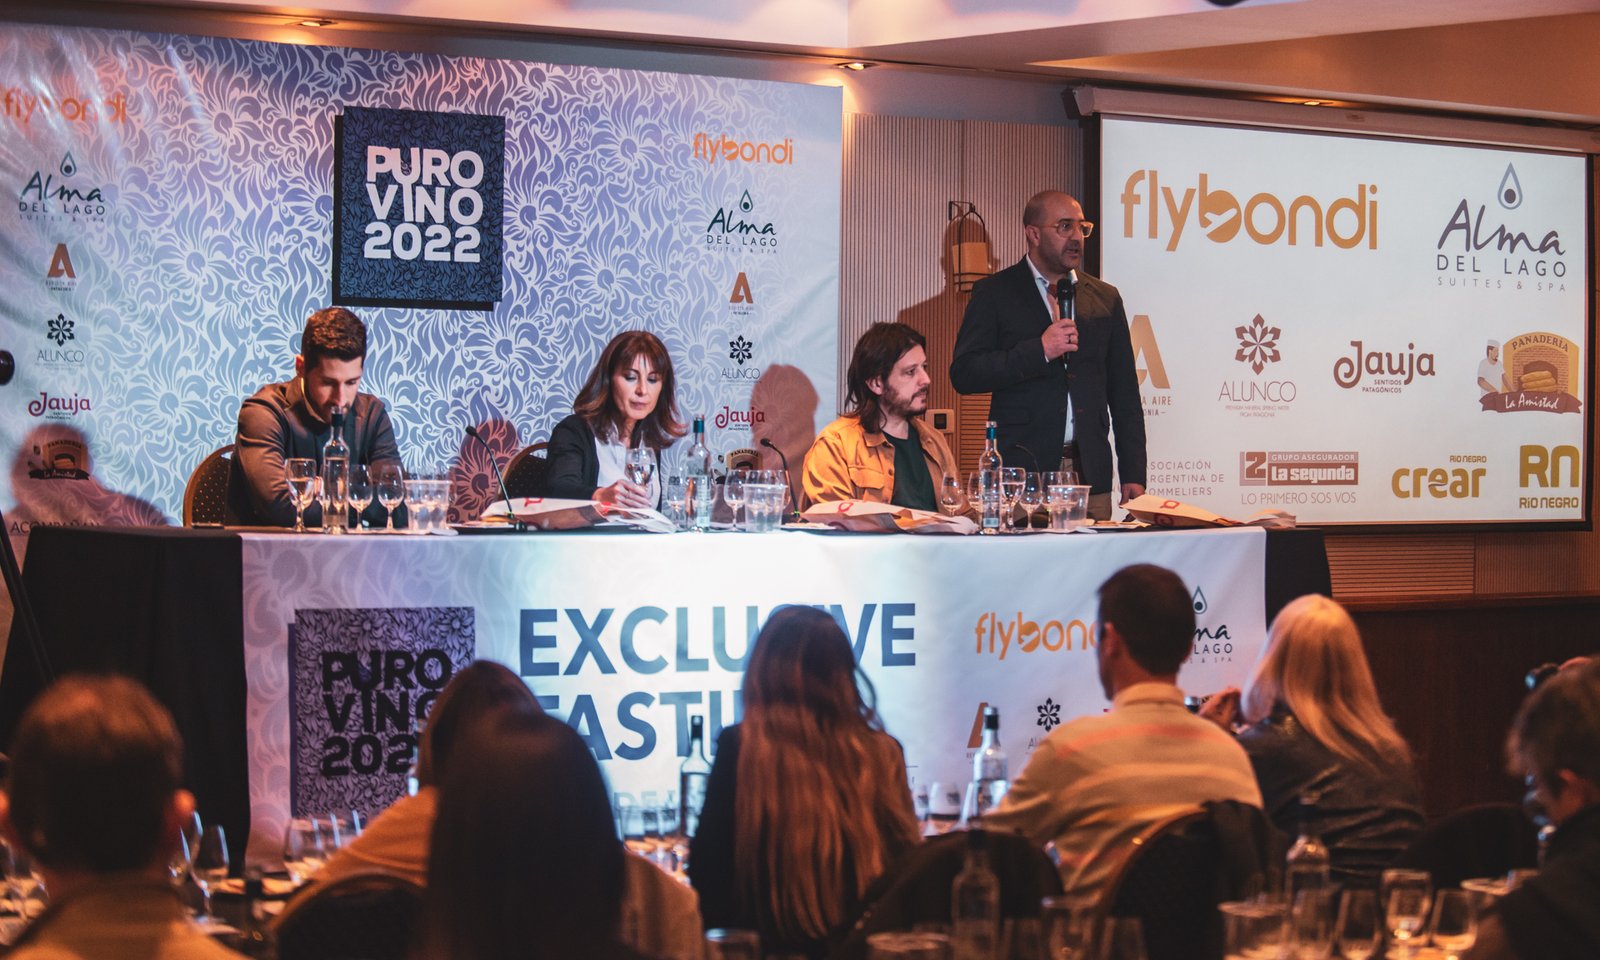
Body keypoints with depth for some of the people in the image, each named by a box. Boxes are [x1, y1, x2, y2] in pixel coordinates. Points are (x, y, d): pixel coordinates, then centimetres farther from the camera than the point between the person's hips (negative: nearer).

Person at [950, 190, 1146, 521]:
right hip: (1020, 476, -3)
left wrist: (1133, 475, 8)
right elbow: (963, 375, -6)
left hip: (1090, 476, 3)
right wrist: (1038, 350, -15)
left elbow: (1125, 394, 16)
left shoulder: (1105, 298, 16)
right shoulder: (995, 293, 4)